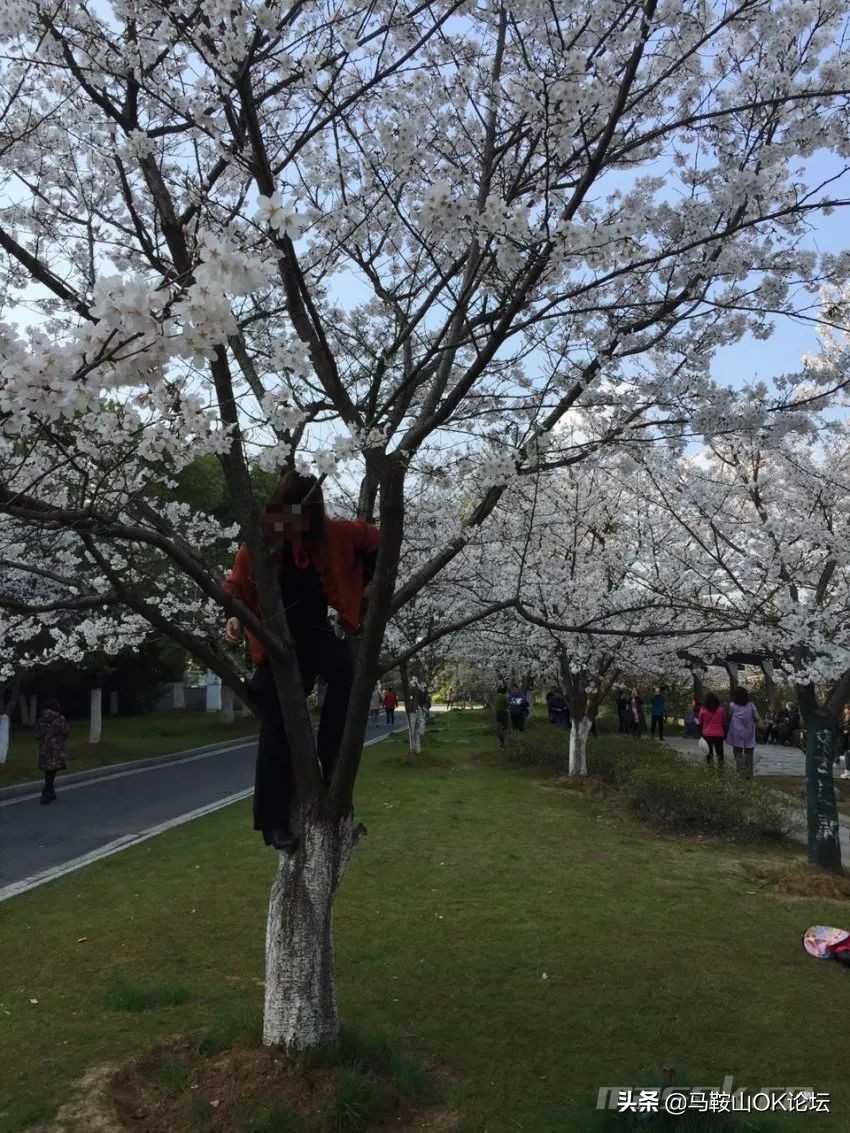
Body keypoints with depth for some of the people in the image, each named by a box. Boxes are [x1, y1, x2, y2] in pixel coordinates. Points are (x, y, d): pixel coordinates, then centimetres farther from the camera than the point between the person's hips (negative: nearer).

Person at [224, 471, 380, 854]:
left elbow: (375, 541, 14)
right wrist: (235, 617, -15)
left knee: (349, 668, -33)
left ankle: (332, 757, -17)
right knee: (276, 728, -5)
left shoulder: (335, 534, -2)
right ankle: (274, 820, 5)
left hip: (320, 632, 1)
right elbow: (237, 586, 4)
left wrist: (363, 582, 8)